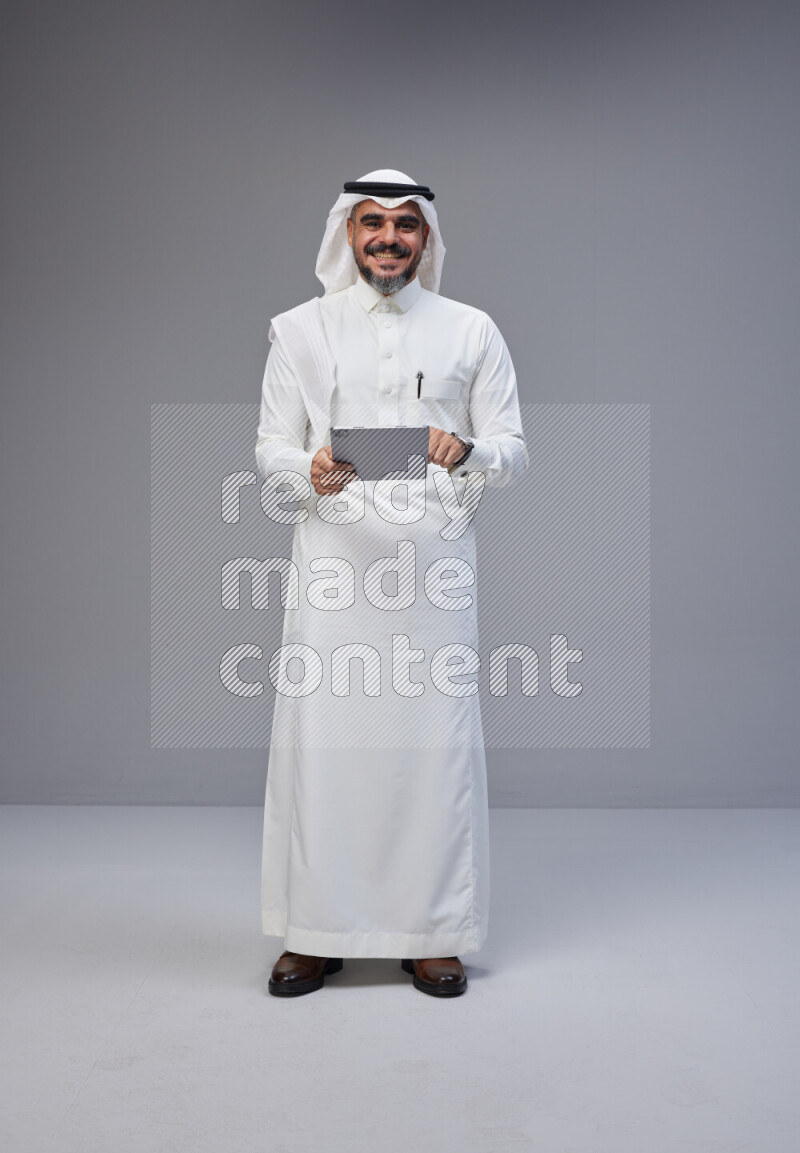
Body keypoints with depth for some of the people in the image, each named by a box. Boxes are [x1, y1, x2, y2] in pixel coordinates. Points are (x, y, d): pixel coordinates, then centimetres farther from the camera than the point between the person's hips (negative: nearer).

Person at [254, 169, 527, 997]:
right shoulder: (300, 329, 11)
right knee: (318, 739, -1)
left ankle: (431, 934, 15)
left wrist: (468, 451, -16)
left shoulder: (472, 331, 10)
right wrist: (312, 473, -15)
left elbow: (513, 449, 7)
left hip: (434, 565, 0)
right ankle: (315, 932, 14)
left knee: (436, 742, 0)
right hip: (333, 563, 0)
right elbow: (271, 448, 7)